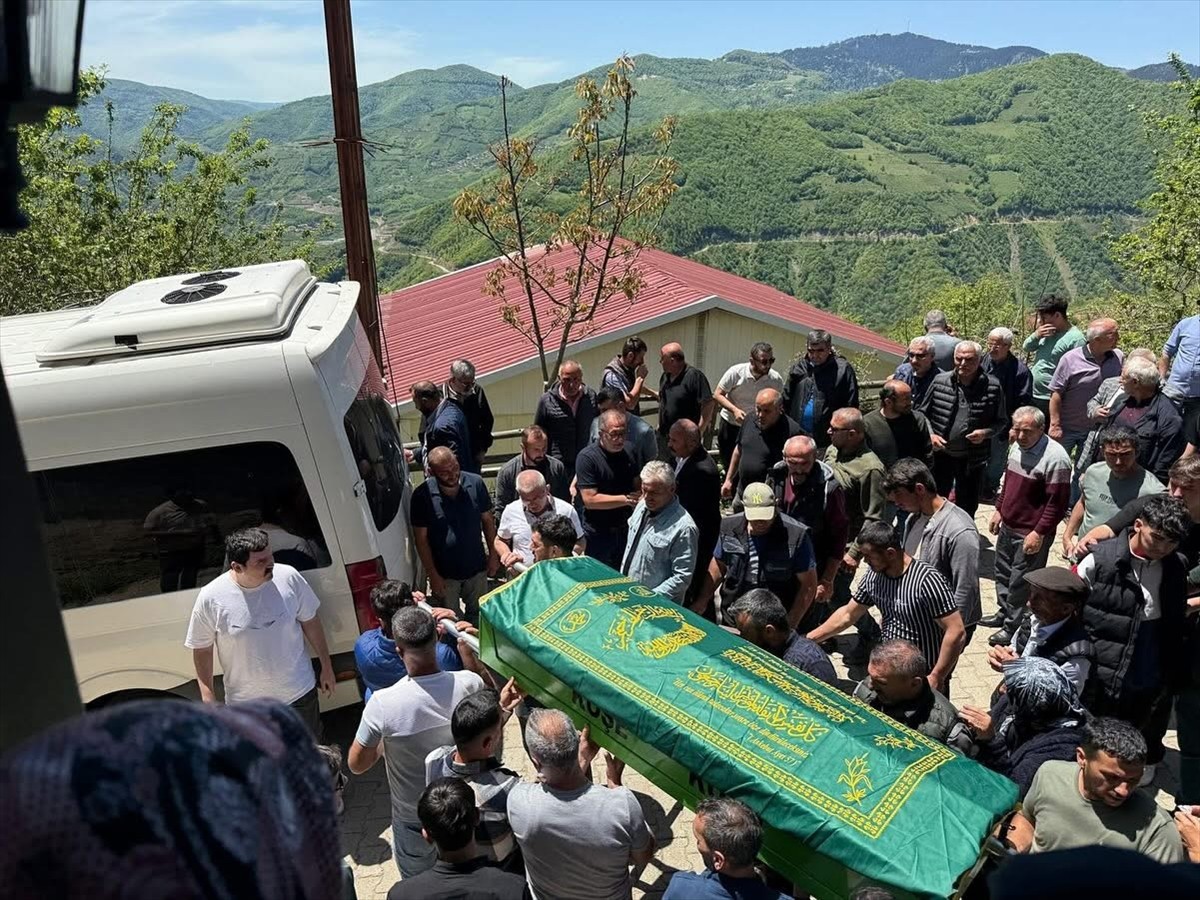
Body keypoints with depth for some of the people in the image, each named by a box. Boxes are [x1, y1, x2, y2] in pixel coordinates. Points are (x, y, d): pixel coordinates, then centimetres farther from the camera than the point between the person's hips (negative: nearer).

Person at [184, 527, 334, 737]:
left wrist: (327, 667, 4)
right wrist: (208, 697, -5)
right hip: (247, 704, -1)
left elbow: (310, 622, -3)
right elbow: (201, 650, -6)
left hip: (299, 692, 1)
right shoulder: (210, 598, -21)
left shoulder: (288, 577, -17)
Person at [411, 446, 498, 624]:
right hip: (445, 574, -2)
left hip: (477, 568, 2)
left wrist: (493, 555, 3)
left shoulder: (475, 483, -13)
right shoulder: (422, 496, -20)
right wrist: (433, 575, -11)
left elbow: (488, 520, 1)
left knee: (478, 615, 21)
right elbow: (421, 539, -12)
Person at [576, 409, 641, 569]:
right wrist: (627, 499, -20)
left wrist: (640, 496, -11)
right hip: (598, 535, -6)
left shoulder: (628, 454, 3)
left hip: (625, 531, 6)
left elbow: (637, 488, 13)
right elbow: (590, 499, -22)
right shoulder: (587, 457, -17)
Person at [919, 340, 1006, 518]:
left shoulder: (992, 387, -10)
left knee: (967, 507, 16)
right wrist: (931, 435, -10)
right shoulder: (940, 381, -6)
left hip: (972, 458, -1)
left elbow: (1002, 421, 1)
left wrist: (986, 432, -18)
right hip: (940, 455, 1)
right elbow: (923, 413, 5)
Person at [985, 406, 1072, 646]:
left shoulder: (1055, 458, -23)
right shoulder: (1017, 446, 4)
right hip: (1008, 525, 8)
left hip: (1031, 533, -8)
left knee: (1021, 582, 2)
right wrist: (999, 510, 18)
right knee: (1003, 572, 22)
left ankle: (1015, 627, 17)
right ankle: (1004, 612, 40)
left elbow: (1057, 502, -21)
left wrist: (1039, 533, -20)